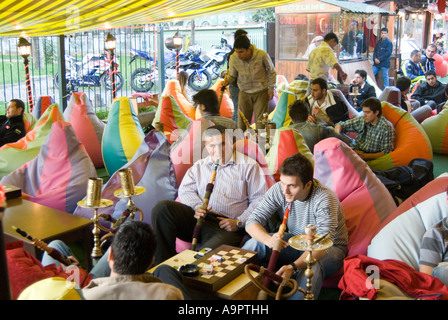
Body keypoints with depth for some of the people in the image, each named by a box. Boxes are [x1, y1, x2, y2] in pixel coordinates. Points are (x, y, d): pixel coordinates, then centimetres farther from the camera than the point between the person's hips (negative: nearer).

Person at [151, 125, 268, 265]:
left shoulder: (248, 165, 11)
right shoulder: (200, 165, 23)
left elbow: (260, 199, 4)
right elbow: (185, 190, 14)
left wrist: (239, 222, -7)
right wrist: (197, 207, -8)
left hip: (226, 228, -4)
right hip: (197, 218, 5)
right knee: (162, 207, -22)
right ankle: (163, 265, -17)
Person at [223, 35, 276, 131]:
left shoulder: (262, 55, -20)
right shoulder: (233, 58, -17)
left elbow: (271, 72, -2)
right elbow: (232, 75, 1)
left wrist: (271, 89, -2)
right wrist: (227, 80, -20)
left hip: (261, 92, -1)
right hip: (244, 93, 1)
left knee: (260, 121, 0)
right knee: (241, 123, 4)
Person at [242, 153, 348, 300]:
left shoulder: (325, 199, -30)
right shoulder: (278, 190, -16)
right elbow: (252, 222, -16)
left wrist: (293, 267, -52)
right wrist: (268, 239, -39)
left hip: (330, 246, -4)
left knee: (310, 267, -40)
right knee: (253, 244, -20)